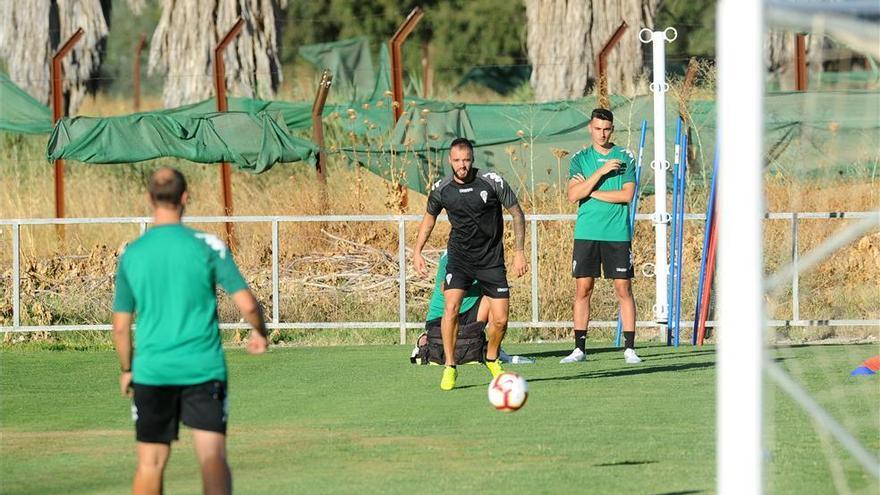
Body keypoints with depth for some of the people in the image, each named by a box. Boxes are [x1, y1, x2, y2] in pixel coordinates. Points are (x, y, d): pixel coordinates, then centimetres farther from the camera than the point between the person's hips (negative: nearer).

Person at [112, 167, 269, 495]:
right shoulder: (207, 246, -4)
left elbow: (121, 326, 8)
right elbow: (247, 305, -6)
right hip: (204, 369, -2)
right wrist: (259, 333, 15)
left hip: (152, 372, 2)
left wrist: (127, 370, 23)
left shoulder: (131, 255, 4)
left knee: (150, 464, 12)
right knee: (213, 460, -6)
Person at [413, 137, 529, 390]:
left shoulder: (492, 181, -13)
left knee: (500, 319, -3)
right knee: (451, 306, -22)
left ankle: (492, 358, 27)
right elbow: (429, 217, 15)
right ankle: (450, 367, -10)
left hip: (491, 259, -1)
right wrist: (417, 251, 9)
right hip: (459, 257, 1)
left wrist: (519, 251, -6)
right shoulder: (441, 189, -6)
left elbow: (517, 213, -2)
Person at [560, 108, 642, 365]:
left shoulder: (625, 157, 4)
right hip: (586, 234, 1)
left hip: (617, 234, -1)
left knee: (623, 289, -2)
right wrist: (601, 172, -14)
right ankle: (579, 348, 6)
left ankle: (630, 348, 2)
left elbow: (627, 194, -7)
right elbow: (573, 195, -6)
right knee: (583, 289, 1)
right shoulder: (580, 158, 7)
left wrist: (590, 191, -8)